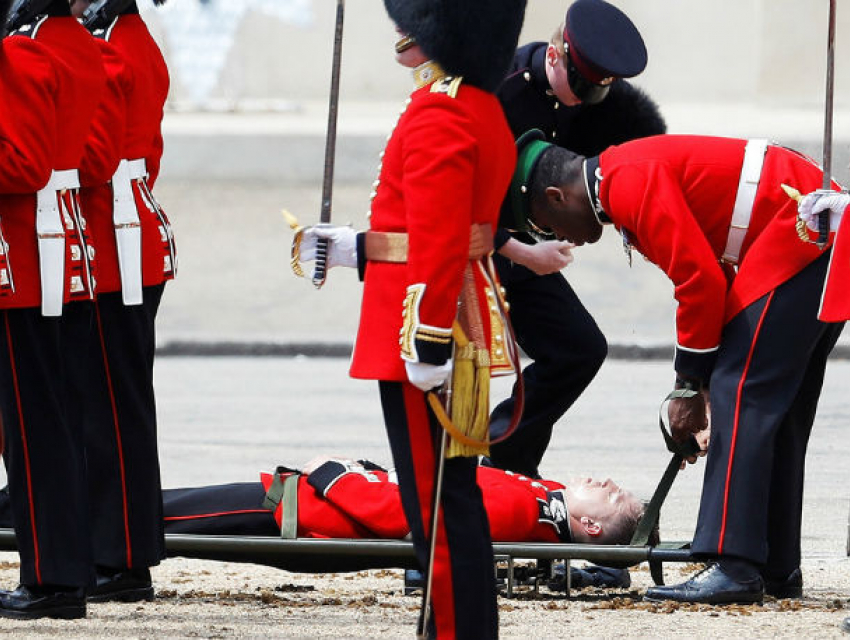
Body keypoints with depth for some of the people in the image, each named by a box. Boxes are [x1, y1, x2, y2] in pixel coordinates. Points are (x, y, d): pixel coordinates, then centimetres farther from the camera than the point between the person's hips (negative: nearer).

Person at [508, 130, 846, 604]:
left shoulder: (631, 183, -14)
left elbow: (701, 280, -19)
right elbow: (710, 271, 21)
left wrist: (691, 387, -9)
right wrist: (700, 383, 13)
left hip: (803, 237, -11)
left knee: (741, 394, -13)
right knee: (776, 410, 14)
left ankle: (734, 568, -19)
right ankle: (779, 570, 16)